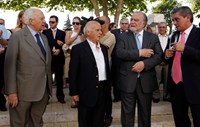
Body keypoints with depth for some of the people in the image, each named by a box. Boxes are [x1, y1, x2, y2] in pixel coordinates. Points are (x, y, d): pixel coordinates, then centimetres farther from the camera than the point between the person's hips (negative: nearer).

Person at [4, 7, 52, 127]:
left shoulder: (44, 37, 12)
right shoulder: (17, 36, -9)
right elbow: (10, 65, -12)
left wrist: (49, 85, 12)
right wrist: (11, 92, -15)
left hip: (44, 90, 6)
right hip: (24, 90, -5)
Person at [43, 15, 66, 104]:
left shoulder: (62, 33, 10)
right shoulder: (45, 32, 7)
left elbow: (64, 45, 4)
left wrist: (59, 50, -14)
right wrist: (56, 42, -17)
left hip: (59, 58, 1)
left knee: (59, 78, 6)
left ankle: (60, 96, 16)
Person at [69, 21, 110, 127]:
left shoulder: (103, 48, 10)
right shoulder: (78, 49, -10)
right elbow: (73, 73, -9)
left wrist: (108, 86, 14)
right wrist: (74, 92, -10)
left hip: (102, 90, 6)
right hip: (87, 91, -5)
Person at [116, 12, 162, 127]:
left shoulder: (153, 37, 6)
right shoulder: (123, 36, 3)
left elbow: (159, 56, -4)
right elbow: (119, 52, -13)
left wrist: (144, 63, -19)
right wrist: (139, 53, -18)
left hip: (146, 81, 1)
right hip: (127, 81, -1)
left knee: (145, 113, 15)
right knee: (127, 113, 10)